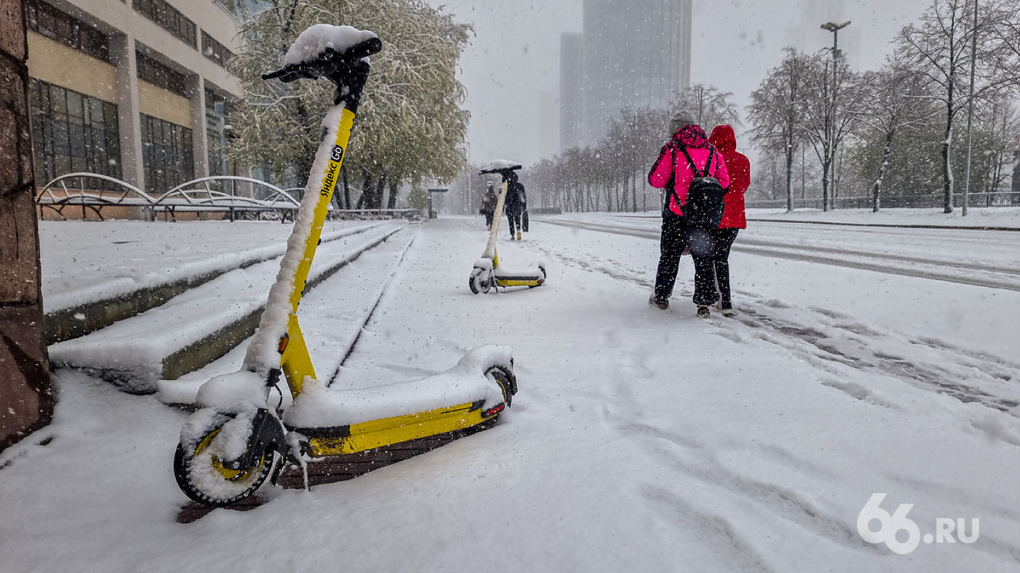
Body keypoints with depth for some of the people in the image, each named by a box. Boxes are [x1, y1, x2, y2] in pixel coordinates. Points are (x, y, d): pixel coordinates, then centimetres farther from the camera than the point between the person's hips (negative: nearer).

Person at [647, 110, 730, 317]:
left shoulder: (672, 148, -7)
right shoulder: (711, 150, 7)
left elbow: (656, 180, -8)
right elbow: (724, 182, 7)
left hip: (677, 213, -3)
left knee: (670, 256, 12)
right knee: (704, 259, 8)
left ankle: (661, 297, 23)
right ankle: (704, 303, 6)